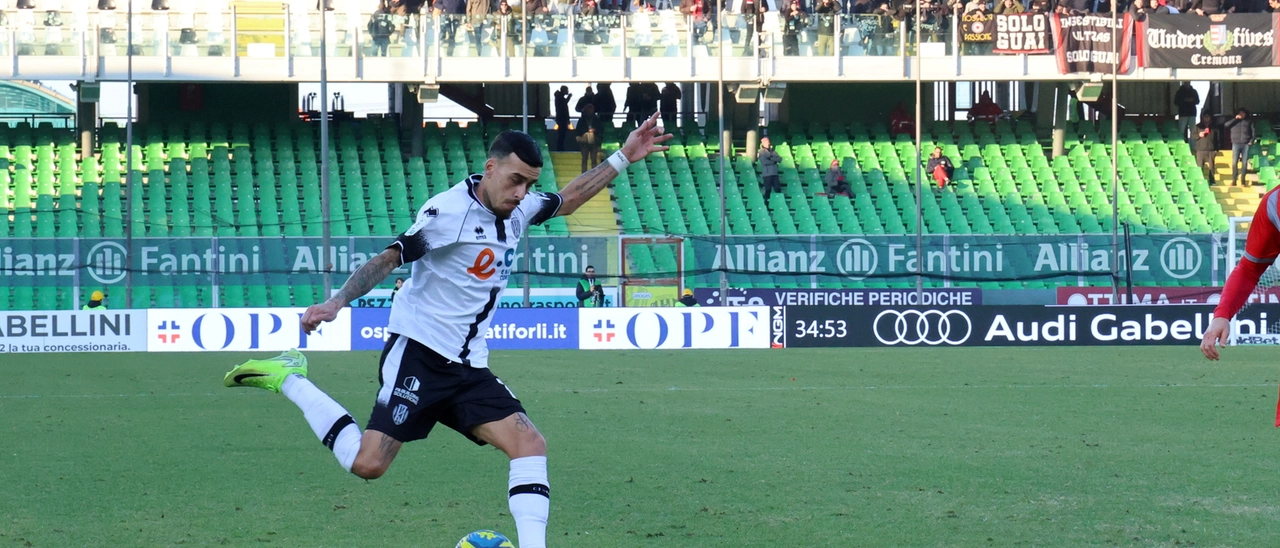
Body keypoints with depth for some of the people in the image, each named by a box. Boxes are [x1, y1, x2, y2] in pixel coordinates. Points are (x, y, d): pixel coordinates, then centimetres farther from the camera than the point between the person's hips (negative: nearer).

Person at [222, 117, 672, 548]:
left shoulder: (519, 210, 10)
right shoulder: (450, 210, -14)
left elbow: (567, 199, 30)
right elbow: (389, 259, -17)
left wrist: (623, 158, 27)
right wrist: (336, 303, -29)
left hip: (469, 367, 7)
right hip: (418, 353, -7)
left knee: (530, 444, -10)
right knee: (368, 463, -14)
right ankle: (289, 380, 5)